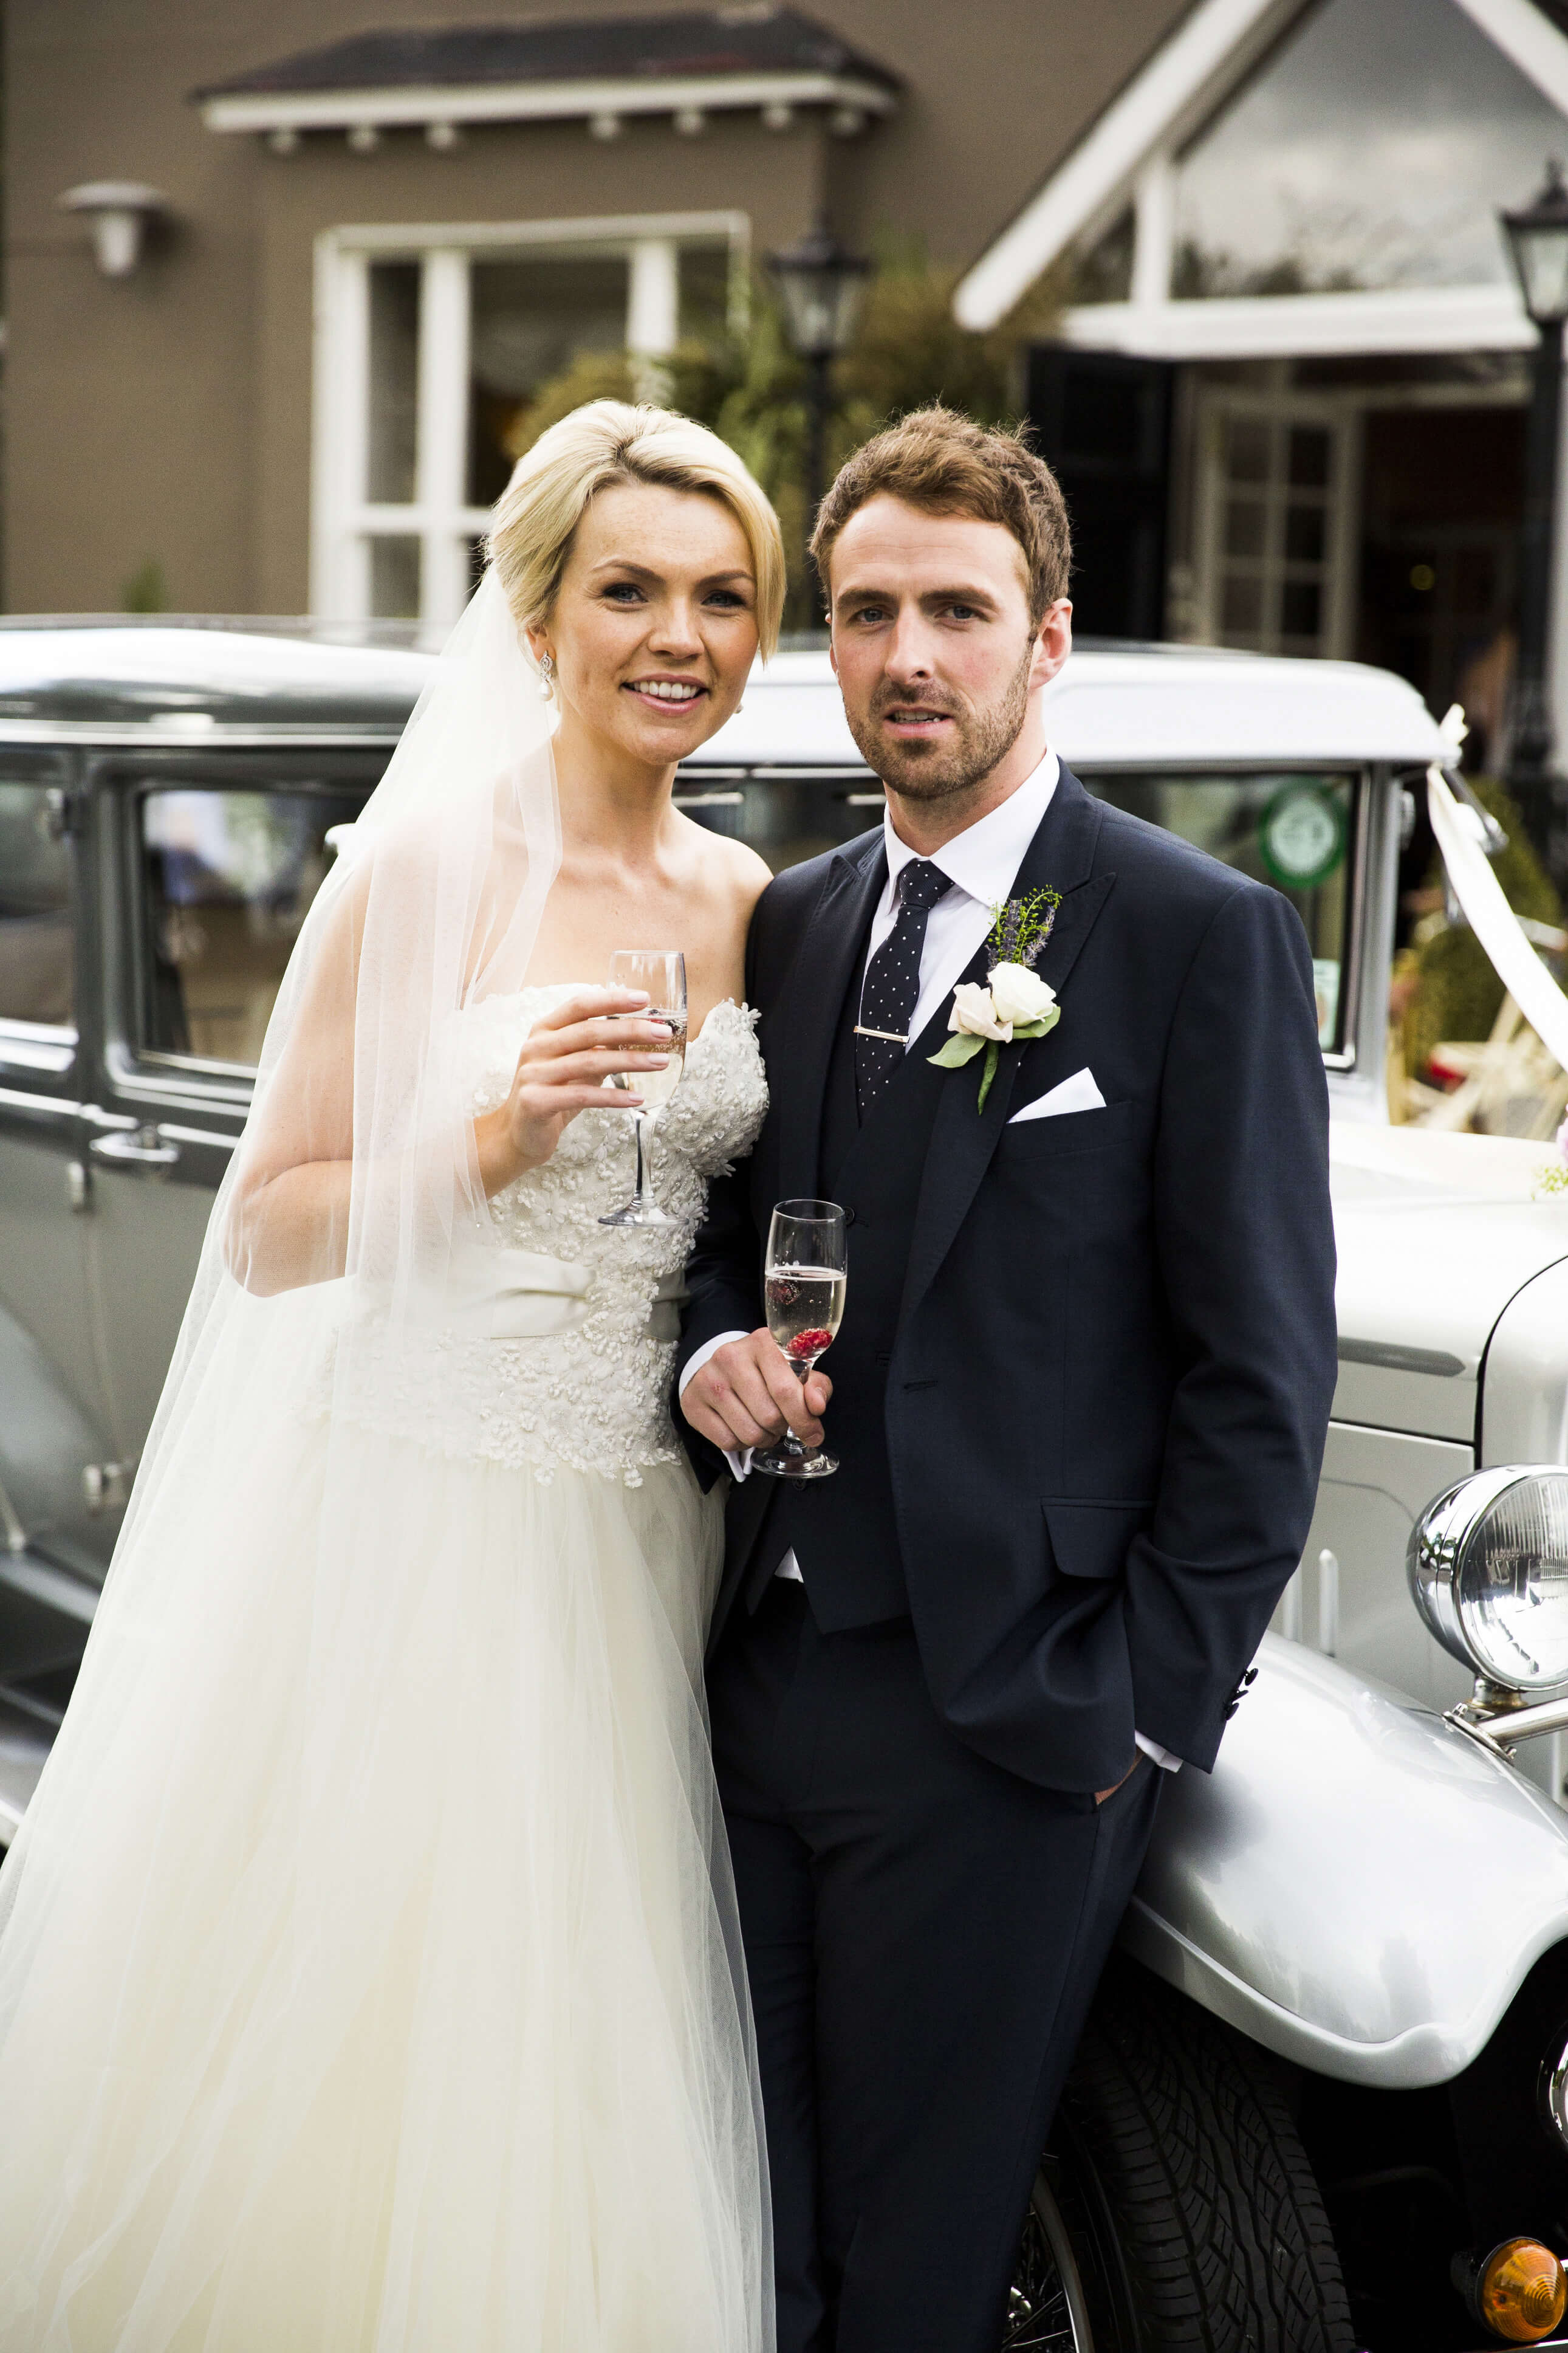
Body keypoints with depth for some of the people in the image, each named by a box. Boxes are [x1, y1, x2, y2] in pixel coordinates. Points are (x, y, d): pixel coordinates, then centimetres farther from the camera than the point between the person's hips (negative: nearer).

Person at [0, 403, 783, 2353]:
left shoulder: (748, 903, 8)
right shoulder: (427, 864, -6)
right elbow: (269, 1233, -6)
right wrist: (491, 1141, -19)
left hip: (634, 1540, 4)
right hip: (413, 1514, -4)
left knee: (553, 2059, 9)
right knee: (335, 2031, 1)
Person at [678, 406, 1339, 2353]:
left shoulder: (1203, 937, -7)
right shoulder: (794, 922, 11)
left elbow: (1262, 1368, -8)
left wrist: (1147, 1714, -10)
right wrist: (712, 1348, -3)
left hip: (1004, 1724, -5)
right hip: (762, 1675, 6)